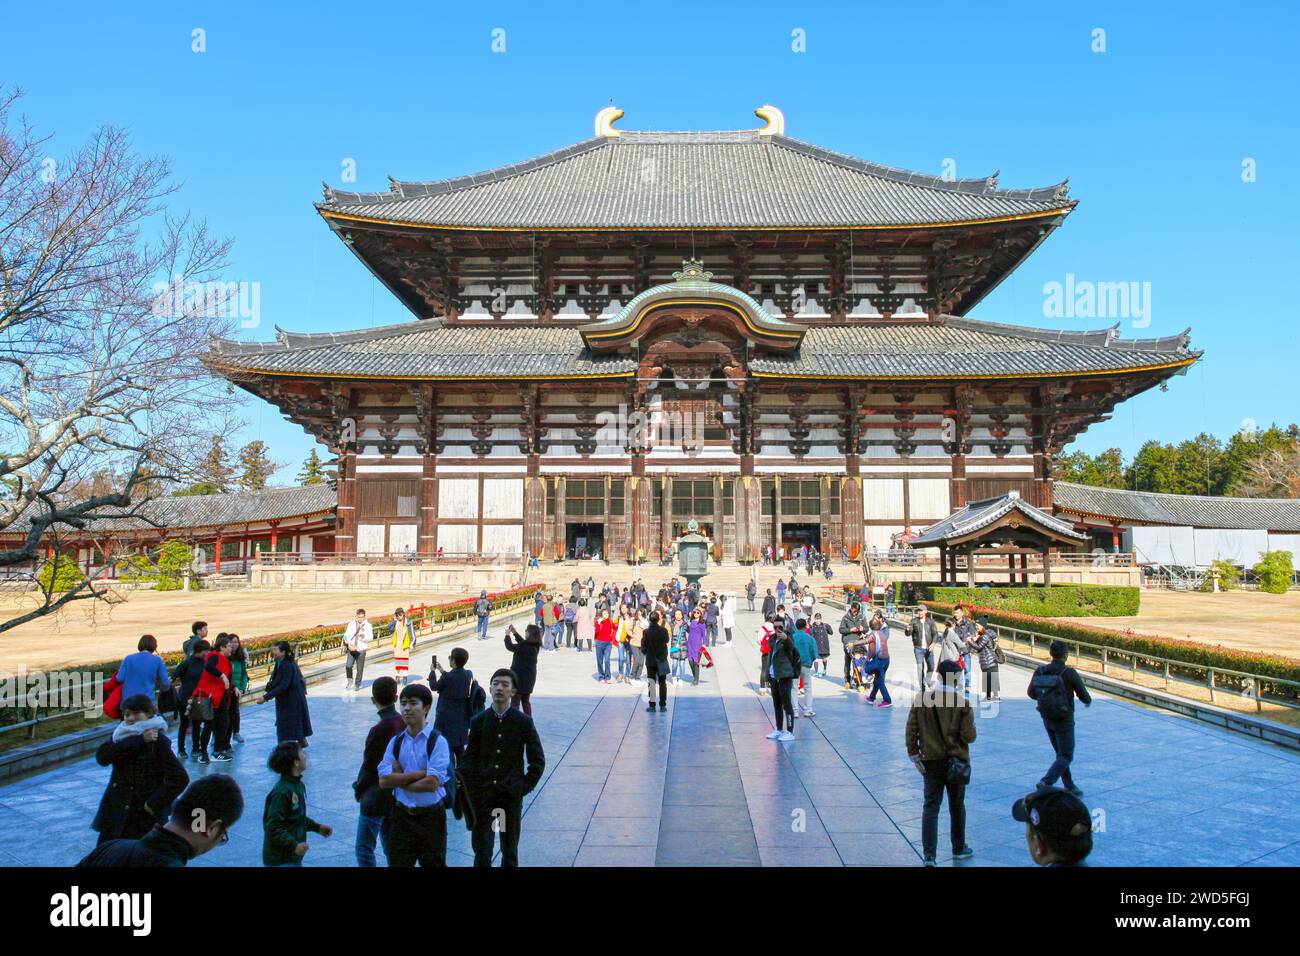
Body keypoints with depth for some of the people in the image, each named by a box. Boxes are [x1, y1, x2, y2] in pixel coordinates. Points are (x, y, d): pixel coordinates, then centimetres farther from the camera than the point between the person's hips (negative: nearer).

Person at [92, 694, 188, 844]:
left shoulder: (158, 741, -11)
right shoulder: (120, 734, 7)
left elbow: (180, 778, -17)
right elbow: (102, 756, -14)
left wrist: (154, 803, -16)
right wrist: (139, 740, -19)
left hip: (145, 817, -5)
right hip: (115, 813, 6)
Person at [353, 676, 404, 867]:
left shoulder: (379, 730, -22)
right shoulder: (405, 724, -2)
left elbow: (369, 767, -14)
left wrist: (358, 788, 3)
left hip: (375, 799, -7)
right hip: (396, 797, 7)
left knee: (364, 850, 4)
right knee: (390, 848, 18)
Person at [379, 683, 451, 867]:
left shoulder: (437, 741, -12)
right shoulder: (395, 742, 2)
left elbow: (432, 784, -19)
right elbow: (383, 780, -9)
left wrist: (400, 779, -8)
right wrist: (420, 774, -16)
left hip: (431, 816, -3)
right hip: (402, 816, 3)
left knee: (433, 863, 11)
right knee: (398, 862, 10)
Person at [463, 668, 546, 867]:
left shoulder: (524, 722, -4)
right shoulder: (478, 721, 0)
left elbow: (538, 761, 2)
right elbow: (468, 761, 5)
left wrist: (524, 787, -4)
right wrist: (472, 791, -5)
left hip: (512, 796, -1)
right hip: (483, 796, 1)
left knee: (510, 852, 10)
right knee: (481, 852, 2)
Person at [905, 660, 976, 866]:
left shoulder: (921, 699, -6)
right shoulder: (963, 704, -12)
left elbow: (911, 730, -6)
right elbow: (969, 736, -12)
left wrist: (914, 756, 2)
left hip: (930, 762, 1)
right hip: (956, 762, -1)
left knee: (930, 807, 3)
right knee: (957, 806, 17)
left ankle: (929, 855, -5)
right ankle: (959, 848, 34)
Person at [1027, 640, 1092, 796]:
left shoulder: (1040, 671, -5)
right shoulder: (1070, 673, -18)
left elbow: (1031, 692, 4)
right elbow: (1084, 696, -10)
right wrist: (1088, 701, 14)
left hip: (1047, 719, 5)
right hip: (1064, 720, -5)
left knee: (1061, 753, 20)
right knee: (1066, 756, 3)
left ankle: (1070, 787, 27)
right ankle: (1046, 782, -12)